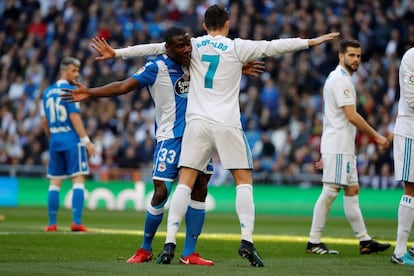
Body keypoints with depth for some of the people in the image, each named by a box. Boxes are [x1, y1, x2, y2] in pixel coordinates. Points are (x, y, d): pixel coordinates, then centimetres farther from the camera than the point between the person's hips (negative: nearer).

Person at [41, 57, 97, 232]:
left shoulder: (47, 92, 12)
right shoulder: (70, 90, -9)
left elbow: (45, 121, 15)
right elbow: (74, 117, -15)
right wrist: (86, 140, -15)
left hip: (55, 140, 6)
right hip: (72, 139, -6)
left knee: (55, 182, 10)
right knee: (78, 180, -4)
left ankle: (52, 224, 11)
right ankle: (76, 222, -12)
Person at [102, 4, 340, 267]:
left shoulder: (193, 46, 8)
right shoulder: (236, 47, 1)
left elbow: (153, 48, 10)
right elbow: (273, 46, 2)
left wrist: (117, 53, 17)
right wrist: (311, 41, 9)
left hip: (197, 122, 2)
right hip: (227, 124, -2)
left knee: (185, 182, 1)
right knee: (244, 181, 6)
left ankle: (170, 244, -7)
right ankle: (247, 240, -7)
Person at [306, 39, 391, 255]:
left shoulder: (339, 78, 19)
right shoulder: (340, 79, -13)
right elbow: (352, 116, -20)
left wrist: (326, 153, 22)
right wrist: (376, 136, -14)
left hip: (344, 148, 10)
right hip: (338, 147, -10)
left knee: (352, 191, 9)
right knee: (330, 192, -8)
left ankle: (364, 241, 9)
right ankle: (314, 242, -5)